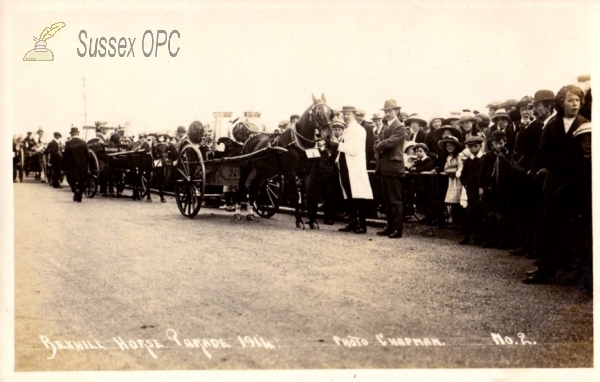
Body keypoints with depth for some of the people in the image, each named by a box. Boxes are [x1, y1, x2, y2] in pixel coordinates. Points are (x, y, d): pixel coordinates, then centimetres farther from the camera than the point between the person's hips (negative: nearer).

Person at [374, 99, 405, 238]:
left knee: (395, 201, -6)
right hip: (384, 168, 9)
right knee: (387, 201, 12)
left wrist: (380, 146, -2)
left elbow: (389, 143, -18)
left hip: (394, 168, -9)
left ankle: (397, 229, -2)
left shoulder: (400, 127, -7)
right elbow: (377, 143, 14)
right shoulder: (386, 128, 20)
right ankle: (390, 227, 19)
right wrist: (378, 152, -6)